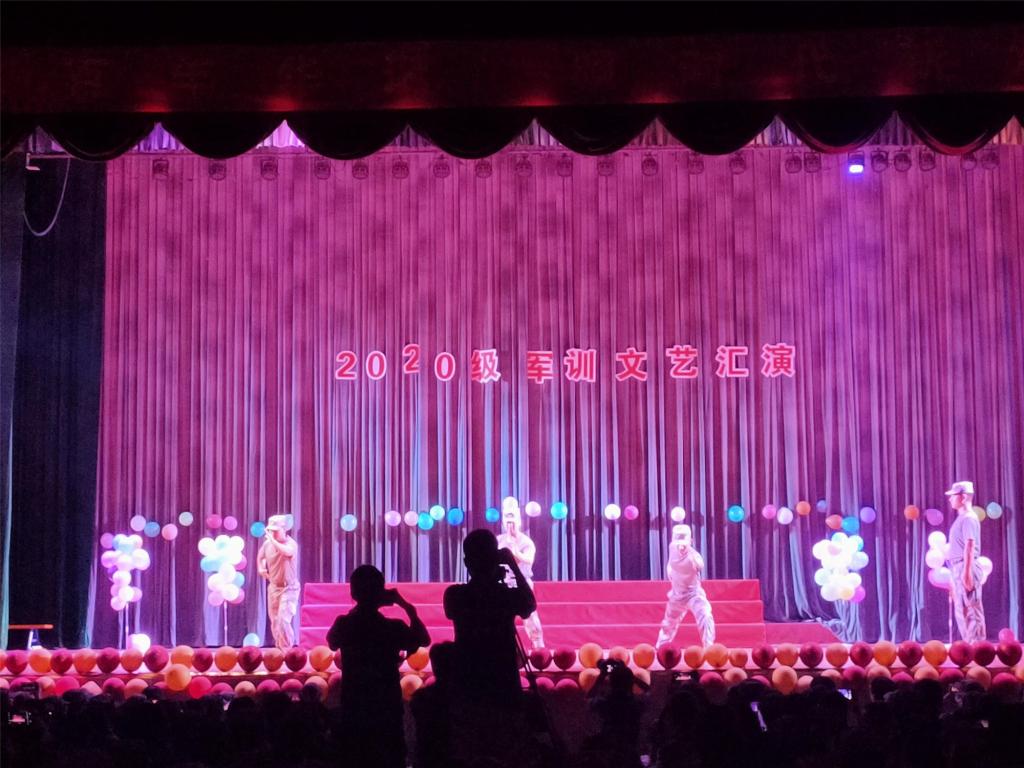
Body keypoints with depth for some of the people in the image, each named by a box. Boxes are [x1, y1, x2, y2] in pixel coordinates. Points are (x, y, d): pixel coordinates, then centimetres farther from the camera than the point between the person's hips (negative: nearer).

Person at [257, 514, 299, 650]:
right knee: (274, 621, 12)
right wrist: (260, 568, 6)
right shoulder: (267, 543, 0)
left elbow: (288, 552, -44)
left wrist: (273, 540, -39)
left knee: (283, 620, -18)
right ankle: (279, 648, 26)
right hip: (273, 587, 6)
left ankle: (287, 649, -7)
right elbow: (260, 556, 24)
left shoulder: (291, 543, -18)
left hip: (288, 588, -6)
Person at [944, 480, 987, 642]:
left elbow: (970, 546, -18)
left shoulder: (969, 518, -11)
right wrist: (954, 575, 22)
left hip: (966, 568, -10)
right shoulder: (961, 519, 18)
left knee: (971, 611, -8)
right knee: (962, 612, 11)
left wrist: (966, 572, -24)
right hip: (958, 568, 10)